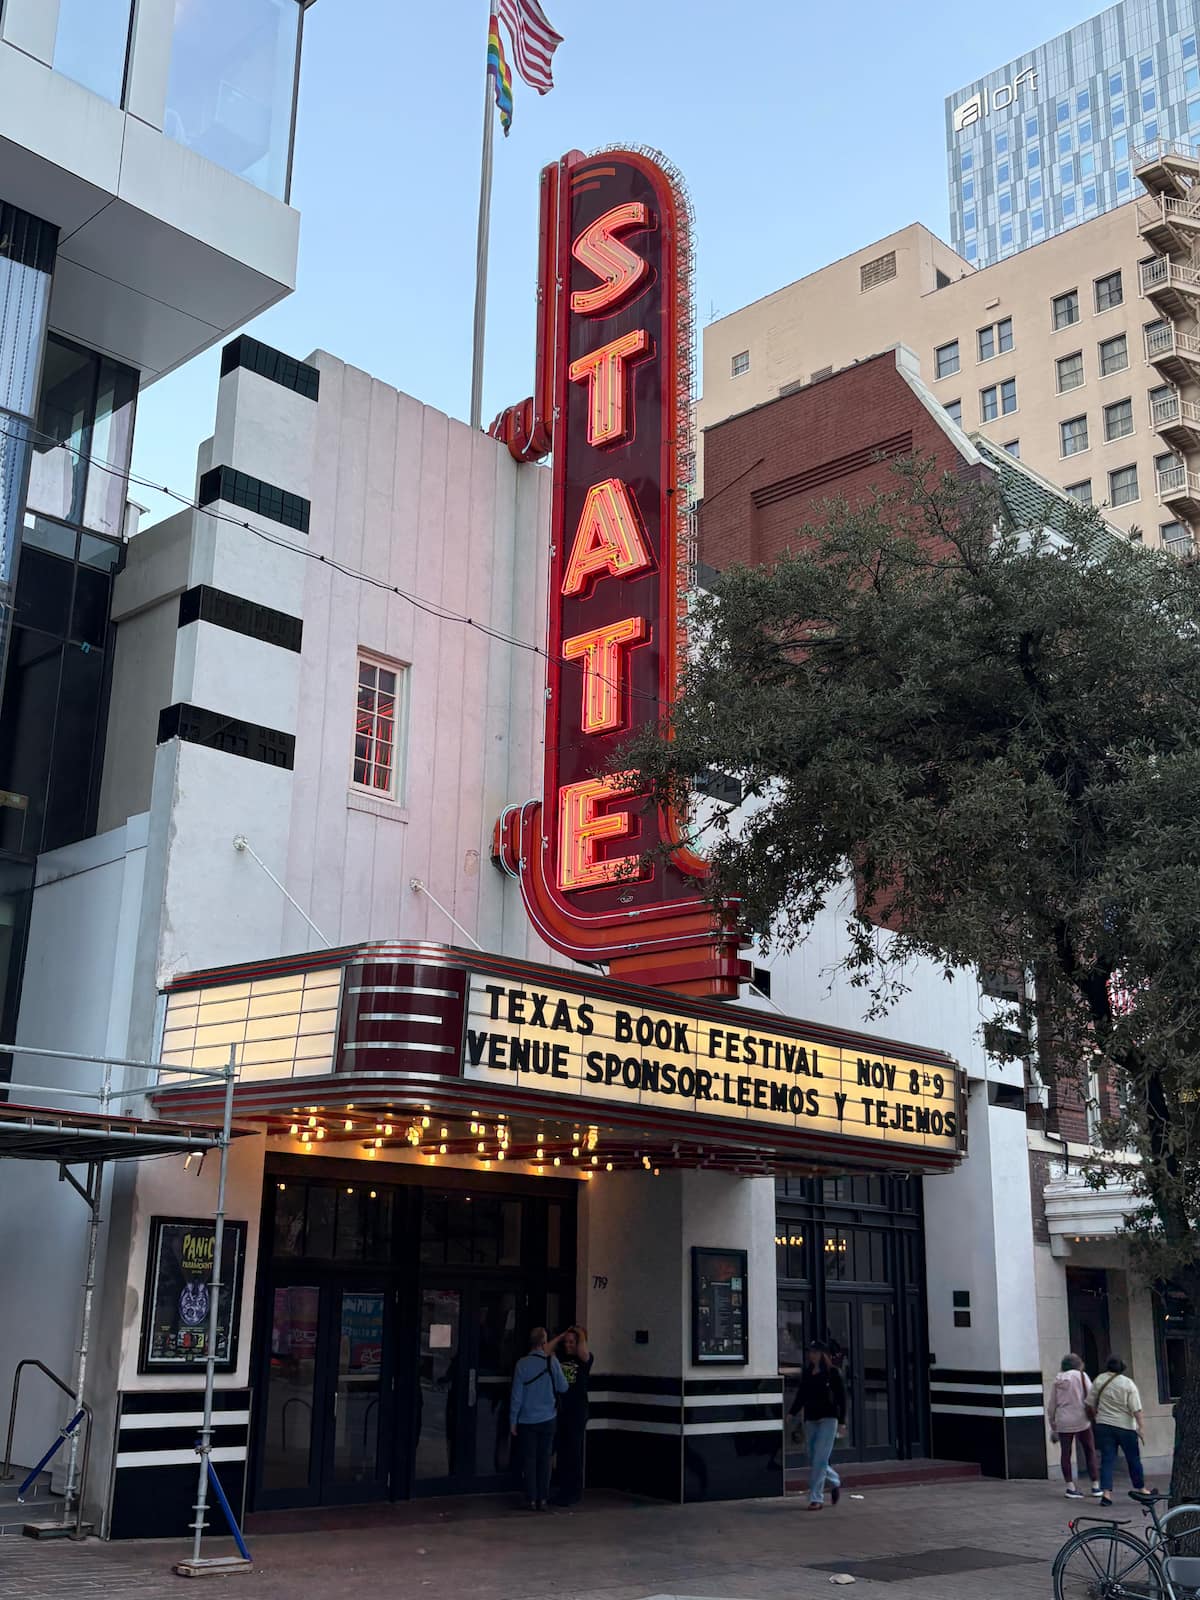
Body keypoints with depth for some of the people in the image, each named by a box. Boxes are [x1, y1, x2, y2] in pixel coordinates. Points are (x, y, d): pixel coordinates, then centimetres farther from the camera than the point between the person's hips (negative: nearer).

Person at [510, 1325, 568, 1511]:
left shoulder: (522, 1364, -9)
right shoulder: (552, 1362, -9)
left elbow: (516, 1394, -7)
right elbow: (563, 1388, 0)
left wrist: (513, 1421, 1)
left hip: (527, 1420, -1)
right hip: (547, 1419, 1)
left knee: (529, 1460, 7)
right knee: (544, 1460, 9)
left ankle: (532, 1500, 8)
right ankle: (543, 1499, 10)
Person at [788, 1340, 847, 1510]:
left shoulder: (832, 1373, -5)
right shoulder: (806, 1373, 8)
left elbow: (841, 1397, -4)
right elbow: (801, 1396, 13)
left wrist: (842, 1422, -8)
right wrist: (791, 1413, 1)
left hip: (828, 1419, -5)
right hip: (810, 1419, 5)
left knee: (819, 1459, -9)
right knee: (813, 1460, 7)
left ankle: (816, 1498, -5)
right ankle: (835, 1483, 32)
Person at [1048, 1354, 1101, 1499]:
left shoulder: (1058, 1381, 11)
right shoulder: (1082, 1376, 1)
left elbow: (1051, 1406, 12)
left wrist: (1053, 1427, 20)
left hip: (1063, 1422, 3)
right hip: (1081, 1419, -3)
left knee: (1066, 1453, 6)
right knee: (1090, 1451, 10)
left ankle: (1070, 1487, 4)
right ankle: (1095, 1485, 12)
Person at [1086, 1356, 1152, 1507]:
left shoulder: (1099, 1381, 0)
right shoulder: (1128, 1384, -8)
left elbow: (1090, 1404, 7)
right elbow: (1136, 1409, -14)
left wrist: (1096, 1418, 21)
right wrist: (1140, 1426, -9)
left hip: (1104, 1426, 2)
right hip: (1125, 1426, -2)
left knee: (1107, 1460, 2)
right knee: (1133, 1459, 13)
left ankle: (1106, 1492, -8)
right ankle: (1141, 1489, 26)